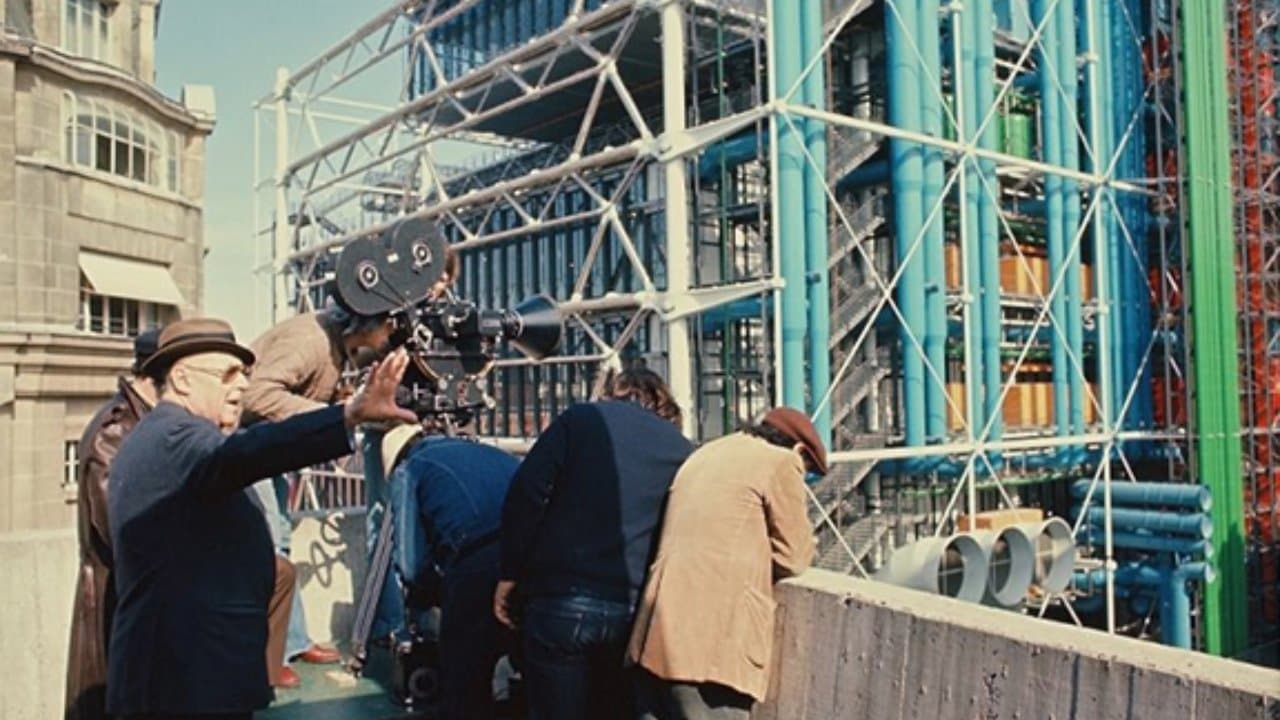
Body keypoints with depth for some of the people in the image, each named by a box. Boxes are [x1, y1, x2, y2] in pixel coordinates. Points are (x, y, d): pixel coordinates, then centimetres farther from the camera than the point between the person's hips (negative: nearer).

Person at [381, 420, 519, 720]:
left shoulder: (408, 469, 18)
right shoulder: (489, 452, 33)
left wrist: (422, 598, 30)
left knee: (463, 686, 13)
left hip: (480, 565, -5)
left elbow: (413, 565, 8)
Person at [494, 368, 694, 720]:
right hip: (634, 608, 3)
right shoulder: (681, 449, 14)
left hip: (562, 597, -3)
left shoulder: (582, 418, 7)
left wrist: (510, 574, 2)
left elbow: (526, 492, -3)